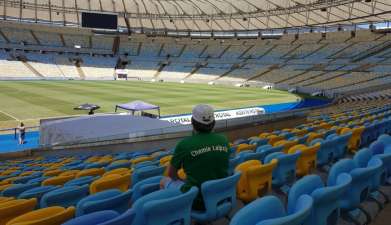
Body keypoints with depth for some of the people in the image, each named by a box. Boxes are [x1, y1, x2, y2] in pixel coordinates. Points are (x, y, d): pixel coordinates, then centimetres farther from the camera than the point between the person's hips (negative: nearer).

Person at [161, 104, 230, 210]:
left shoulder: (185, 144, -17)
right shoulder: (224, 140, -5)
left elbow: (171, 174, -3)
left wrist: (179, 179, 19)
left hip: (196, 201, -5)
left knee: (164, 181, 20)